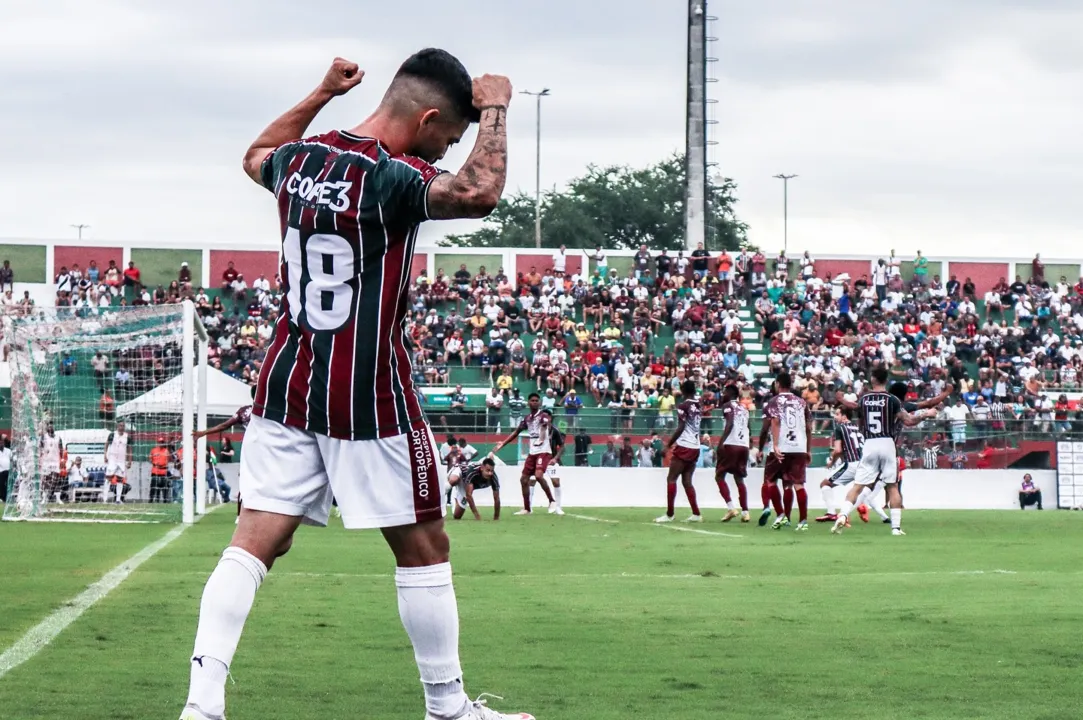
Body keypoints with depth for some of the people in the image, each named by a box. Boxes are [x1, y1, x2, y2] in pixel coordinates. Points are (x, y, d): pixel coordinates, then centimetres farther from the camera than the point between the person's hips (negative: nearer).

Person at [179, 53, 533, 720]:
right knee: (424, 546, 8)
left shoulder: (302, 158, 7)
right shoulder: (389, 178, -18)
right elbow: (479, 192, -35)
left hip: (287, 387, 7)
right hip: (371, 397, -7)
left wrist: (322, 95, 37)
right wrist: (495, 108, -20)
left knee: (257, 541, 1)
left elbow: (257, 157, 31)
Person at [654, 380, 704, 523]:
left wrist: (669, 444, -10)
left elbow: (680, 428, -16)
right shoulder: (699, 407, 10)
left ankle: (669, 514, -5)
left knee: (671, 479, -1)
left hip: (684, 447, -7)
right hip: (696, 447, 7)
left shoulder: (684, 406, -11)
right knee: (687, 481, 12)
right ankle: (696, 514, 6)